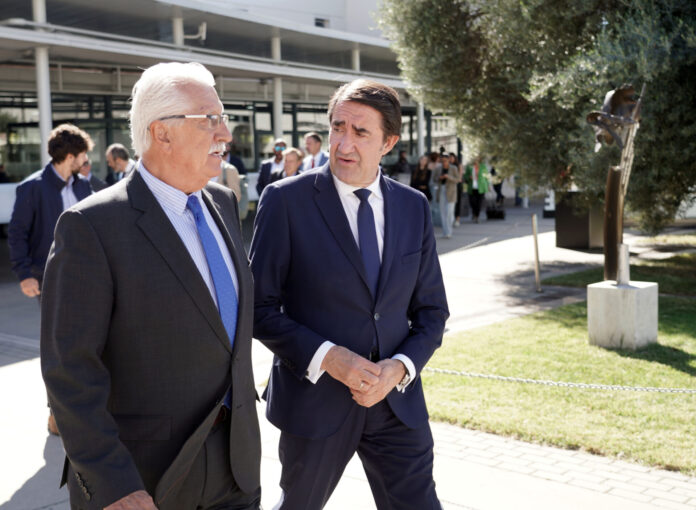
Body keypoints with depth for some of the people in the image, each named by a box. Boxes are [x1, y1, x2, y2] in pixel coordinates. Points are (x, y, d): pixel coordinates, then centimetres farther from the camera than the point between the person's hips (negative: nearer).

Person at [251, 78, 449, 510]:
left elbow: (432, 311, 6)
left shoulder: (414, 207, 2)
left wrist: (400, 368, -11)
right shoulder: (286, 200, -10)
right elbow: (260, 307, -9)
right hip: (315, 400, -2)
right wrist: (328, 357, -20)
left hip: (397, 400, 3)